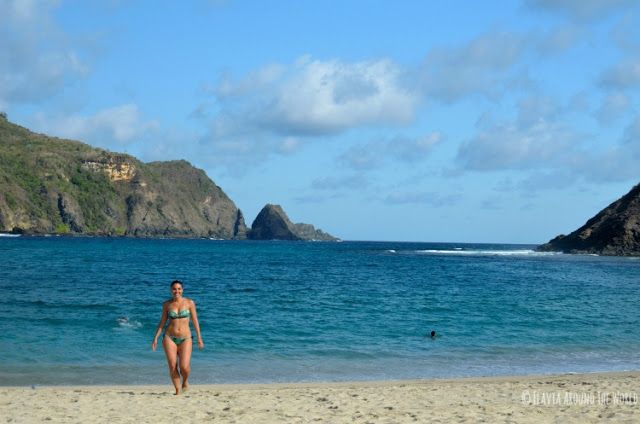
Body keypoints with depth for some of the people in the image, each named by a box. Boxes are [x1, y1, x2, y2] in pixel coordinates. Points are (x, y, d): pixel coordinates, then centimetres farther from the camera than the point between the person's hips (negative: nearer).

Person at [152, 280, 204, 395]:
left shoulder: (189, 303, 0)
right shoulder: (167, 304, 4)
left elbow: (195, 321, 3)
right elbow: (162, 322, 10)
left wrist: (199, 338, 3)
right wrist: (155, 338, 5)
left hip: (185, 339, -1)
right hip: (169, 338, 1)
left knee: (184, 367, -14)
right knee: (172, 366, -6)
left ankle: (185, 381, 19)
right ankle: (178, 390, 10)